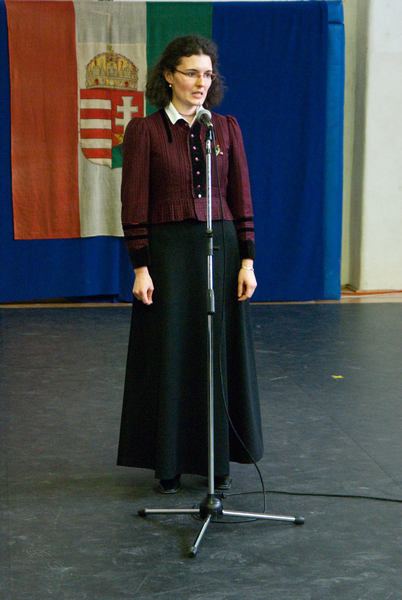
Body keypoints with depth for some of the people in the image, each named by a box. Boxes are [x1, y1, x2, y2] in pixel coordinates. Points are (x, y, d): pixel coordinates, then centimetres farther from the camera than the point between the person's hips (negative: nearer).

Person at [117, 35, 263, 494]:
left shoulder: (227, 129, 6)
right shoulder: (144, 131, -2)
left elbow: (241, 199, 6)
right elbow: (134, 204, -5)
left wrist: (247, 260, -1)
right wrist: (140, 268, -10)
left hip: (221, 248, 3)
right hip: (168, 250, -3)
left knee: (221, 353, 6)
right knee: (168, 355, 3)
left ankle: (219, 460, 19)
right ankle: (169, 463, 16)